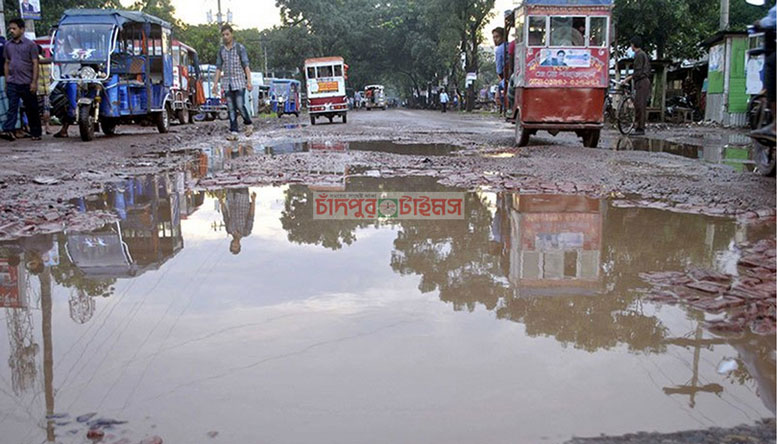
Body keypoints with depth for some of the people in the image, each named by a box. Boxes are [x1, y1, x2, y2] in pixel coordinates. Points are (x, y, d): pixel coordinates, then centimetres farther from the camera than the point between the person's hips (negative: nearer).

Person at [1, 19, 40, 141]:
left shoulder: (30, 44, -3)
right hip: (12, 83, 3)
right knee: (12, 108, -7)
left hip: (27, 83, -3)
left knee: (32, 110, 6)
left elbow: (35, 64, -6)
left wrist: (34, 82, -12)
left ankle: (35, 133, 15)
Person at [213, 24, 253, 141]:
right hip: (227, 83, 4)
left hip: (239, 82, -4)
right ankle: (233, 132, -3)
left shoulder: (240, 48, -3)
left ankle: (249, 124, 13)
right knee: (231, 108, -1)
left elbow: (246, 65, -8)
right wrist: (215, 84, 6)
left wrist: (249, 82, -18)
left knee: (240, 105, -12)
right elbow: (218, 68, 12)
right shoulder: (221, 50, 10)